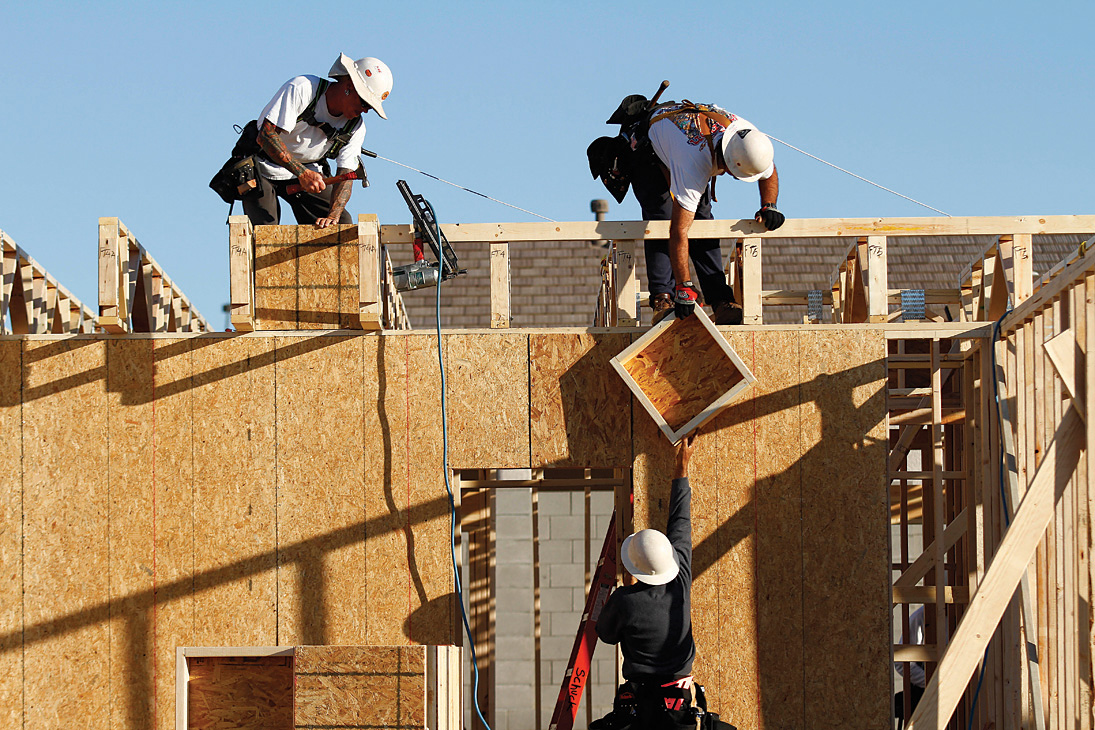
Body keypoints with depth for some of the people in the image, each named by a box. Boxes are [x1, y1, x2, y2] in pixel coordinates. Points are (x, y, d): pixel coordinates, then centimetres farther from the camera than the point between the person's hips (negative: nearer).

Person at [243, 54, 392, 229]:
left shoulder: (356, 127, -8)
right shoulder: (301, 89, -26)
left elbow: (345, 175, -13)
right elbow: (267, 135, -30)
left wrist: (333, 216, -31)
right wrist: (302, 173, -37)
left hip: (309, 171, 5)